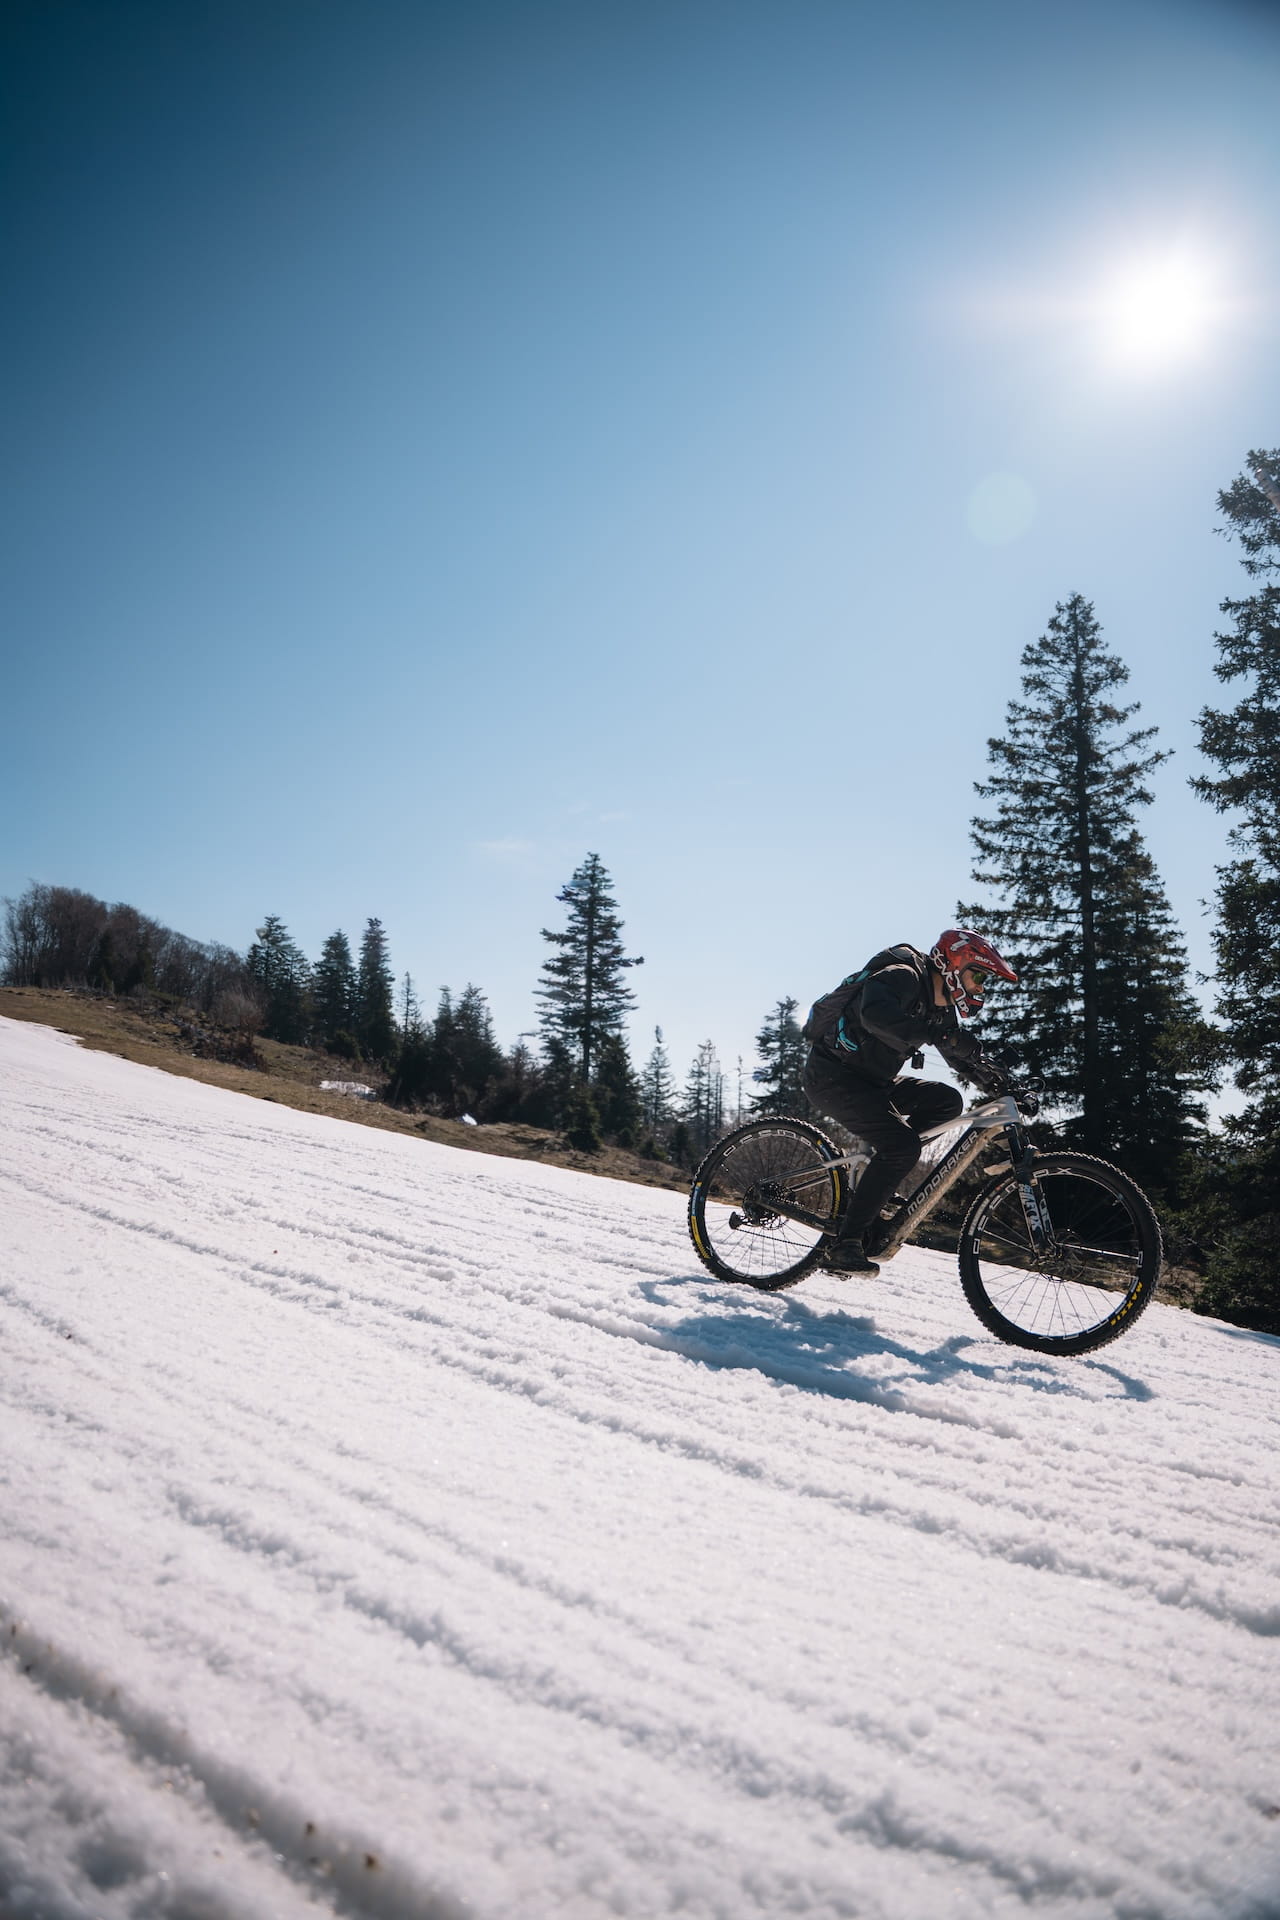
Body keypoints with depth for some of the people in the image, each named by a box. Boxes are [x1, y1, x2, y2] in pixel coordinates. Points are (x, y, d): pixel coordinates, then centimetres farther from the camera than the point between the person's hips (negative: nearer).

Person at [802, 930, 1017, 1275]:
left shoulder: (942, 1009, 9)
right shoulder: (902, 977, -18)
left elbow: (962, 1056, 15)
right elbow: (876, 1014, -39)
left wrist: (1008, 1088, -2)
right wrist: (942, 1035, -48)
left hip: (872, 1081, 9)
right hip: (832, 1076, -9)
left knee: (947, 1101, -4)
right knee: (903, 1146, -22)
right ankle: (846, 1244, -18)